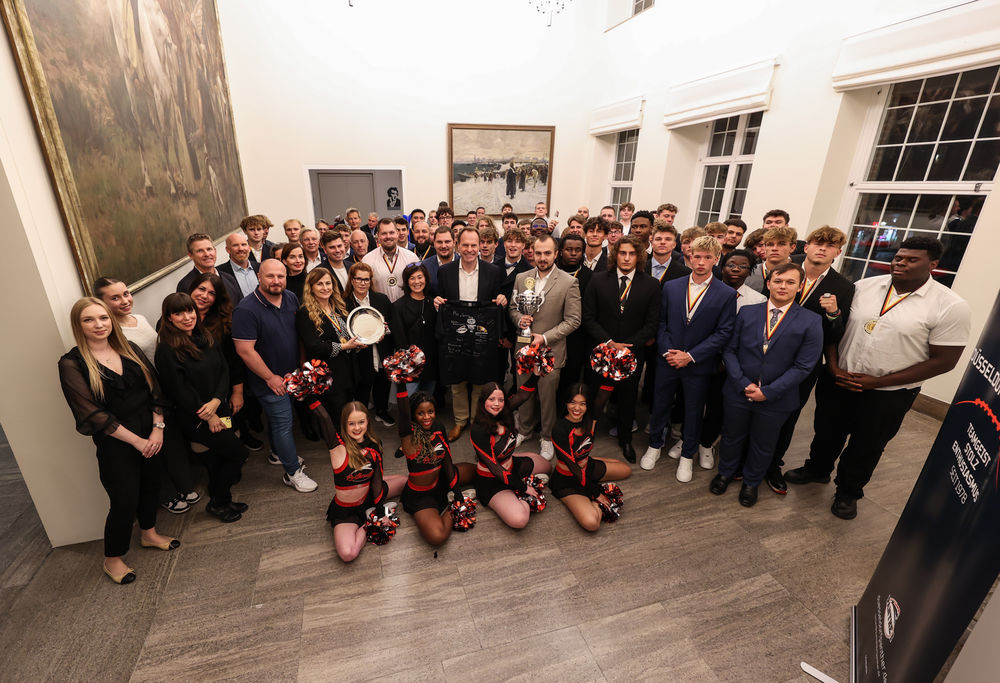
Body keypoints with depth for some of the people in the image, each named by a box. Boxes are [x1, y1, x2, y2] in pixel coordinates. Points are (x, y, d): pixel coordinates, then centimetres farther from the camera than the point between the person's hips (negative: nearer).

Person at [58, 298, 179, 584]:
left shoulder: (129, 349, 2)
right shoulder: (72, 364, -11)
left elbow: (154, 389, 2)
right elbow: (93, 414, -14)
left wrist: (158, 427, -9)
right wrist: (136, 440, -14)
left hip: (150, 433, 5)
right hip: (115, 442, -5)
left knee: (150, 483, 19)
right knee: (125, 501, 3)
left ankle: (149, 533, 43)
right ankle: (112, 560, 27)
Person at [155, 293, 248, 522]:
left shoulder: (205, 338, 5)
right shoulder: (167, 349, -15)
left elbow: (224, 369, 3)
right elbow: (179, 390, -15)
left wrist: (216, 401, -12)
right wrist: (207, 416, -12)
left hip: (219, 410, 6)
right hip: (194, 418, -6)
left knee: (219, 456, 16)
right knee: (238, 453, -2)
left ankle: (218, 500, 36)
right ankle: (219, 503, 18)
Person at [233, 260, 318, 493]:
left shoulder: (291, 299, -1)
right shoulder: (247, 310, -21)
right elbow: (245, 350, -21)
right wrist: (270, 377, -16)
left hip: (292, 375, 6)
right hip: (269, 379, -6)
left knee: (278, 418, 25)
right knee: (283, 423, 1)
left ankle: (278, 451, 48)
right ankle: (293, 473, 15)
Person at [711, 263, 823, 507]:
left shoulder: (811, 322, -7)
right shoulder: (747, 313, -2)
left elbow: (803, 366, -10)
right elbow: (729, 350, -2)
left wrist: (768, 392, -16)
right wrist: (743, 384, -14)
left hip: (776, 398, -1)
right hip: (738, 392, 1)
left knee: (763, 445, 18)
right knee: (732, 436, 19)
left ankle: (751, 482, 43)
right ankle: (725, 472, 45)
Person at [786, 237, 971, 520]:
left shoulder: (951, 306, -12)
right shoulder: (864, 286, -3)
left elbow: (943, 360, -11)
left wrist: (879, 381, -17)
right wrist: (833, 367, -10)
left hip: (888, 394, -2)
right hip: (837, 380, 3)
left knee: (866, 447, 16)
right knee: (827, 431, 20)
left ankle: (848, 492, 39)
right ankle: (817, 468, 47)